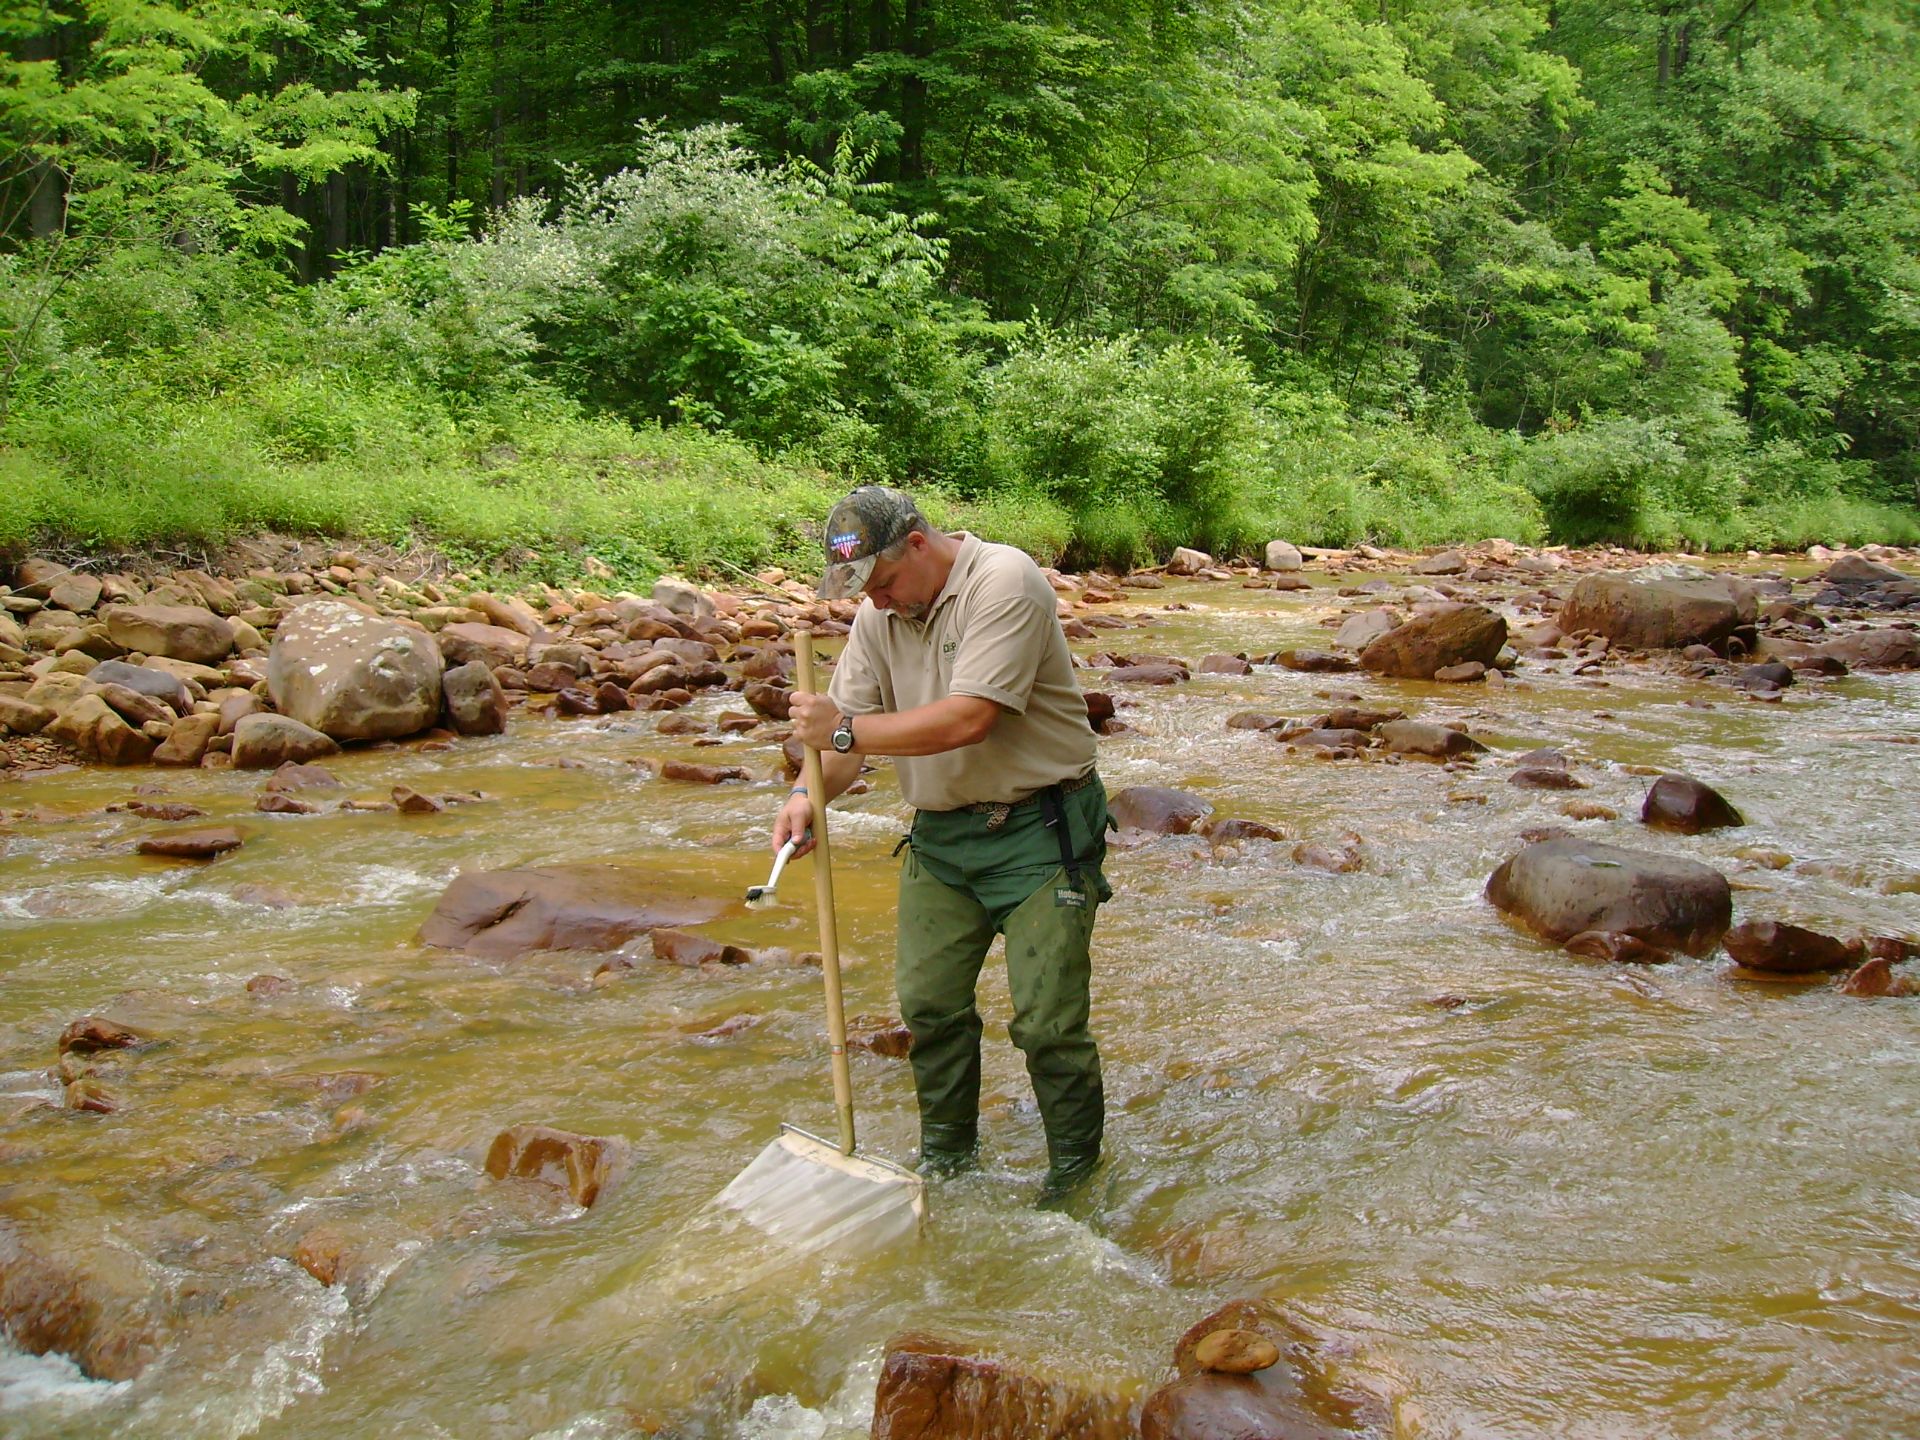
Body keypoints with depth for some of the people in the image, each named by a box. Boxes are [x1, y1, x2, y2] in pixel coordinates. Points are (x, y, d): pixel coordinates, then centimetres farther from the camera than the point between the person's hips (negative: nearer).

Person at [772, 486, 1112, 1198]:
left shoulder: (1004, 582, -19)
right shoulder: (879, 612, 5)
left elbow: (969, 718, -28)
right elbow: (846, 721, 3)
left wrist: (846, 731, -26)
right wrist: (812, 792, -18)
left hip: (1039, 828, -7)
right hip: (940, 833, 7)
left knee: (1046, 1019, -5)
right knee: (928, 1000, 8)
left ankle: (1075, 1167, 15)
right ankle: (946, 1152, 27)